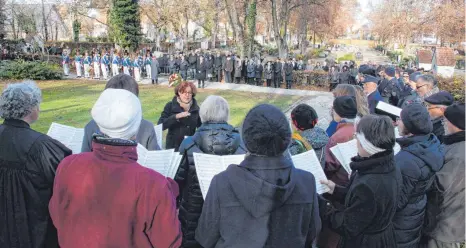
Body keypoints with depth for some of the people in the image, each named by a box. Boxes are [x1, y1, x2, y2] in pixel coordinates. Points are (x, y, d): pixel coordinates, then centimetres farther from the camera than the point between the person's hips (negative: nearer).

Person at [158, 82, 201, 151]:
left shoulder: (196, 108, 3)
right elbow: (160, 125, -15)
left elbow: (201, 127, 12)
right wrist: (176, 117, -24)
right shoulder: (170, 106, -4)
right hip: (173, 147, -2)